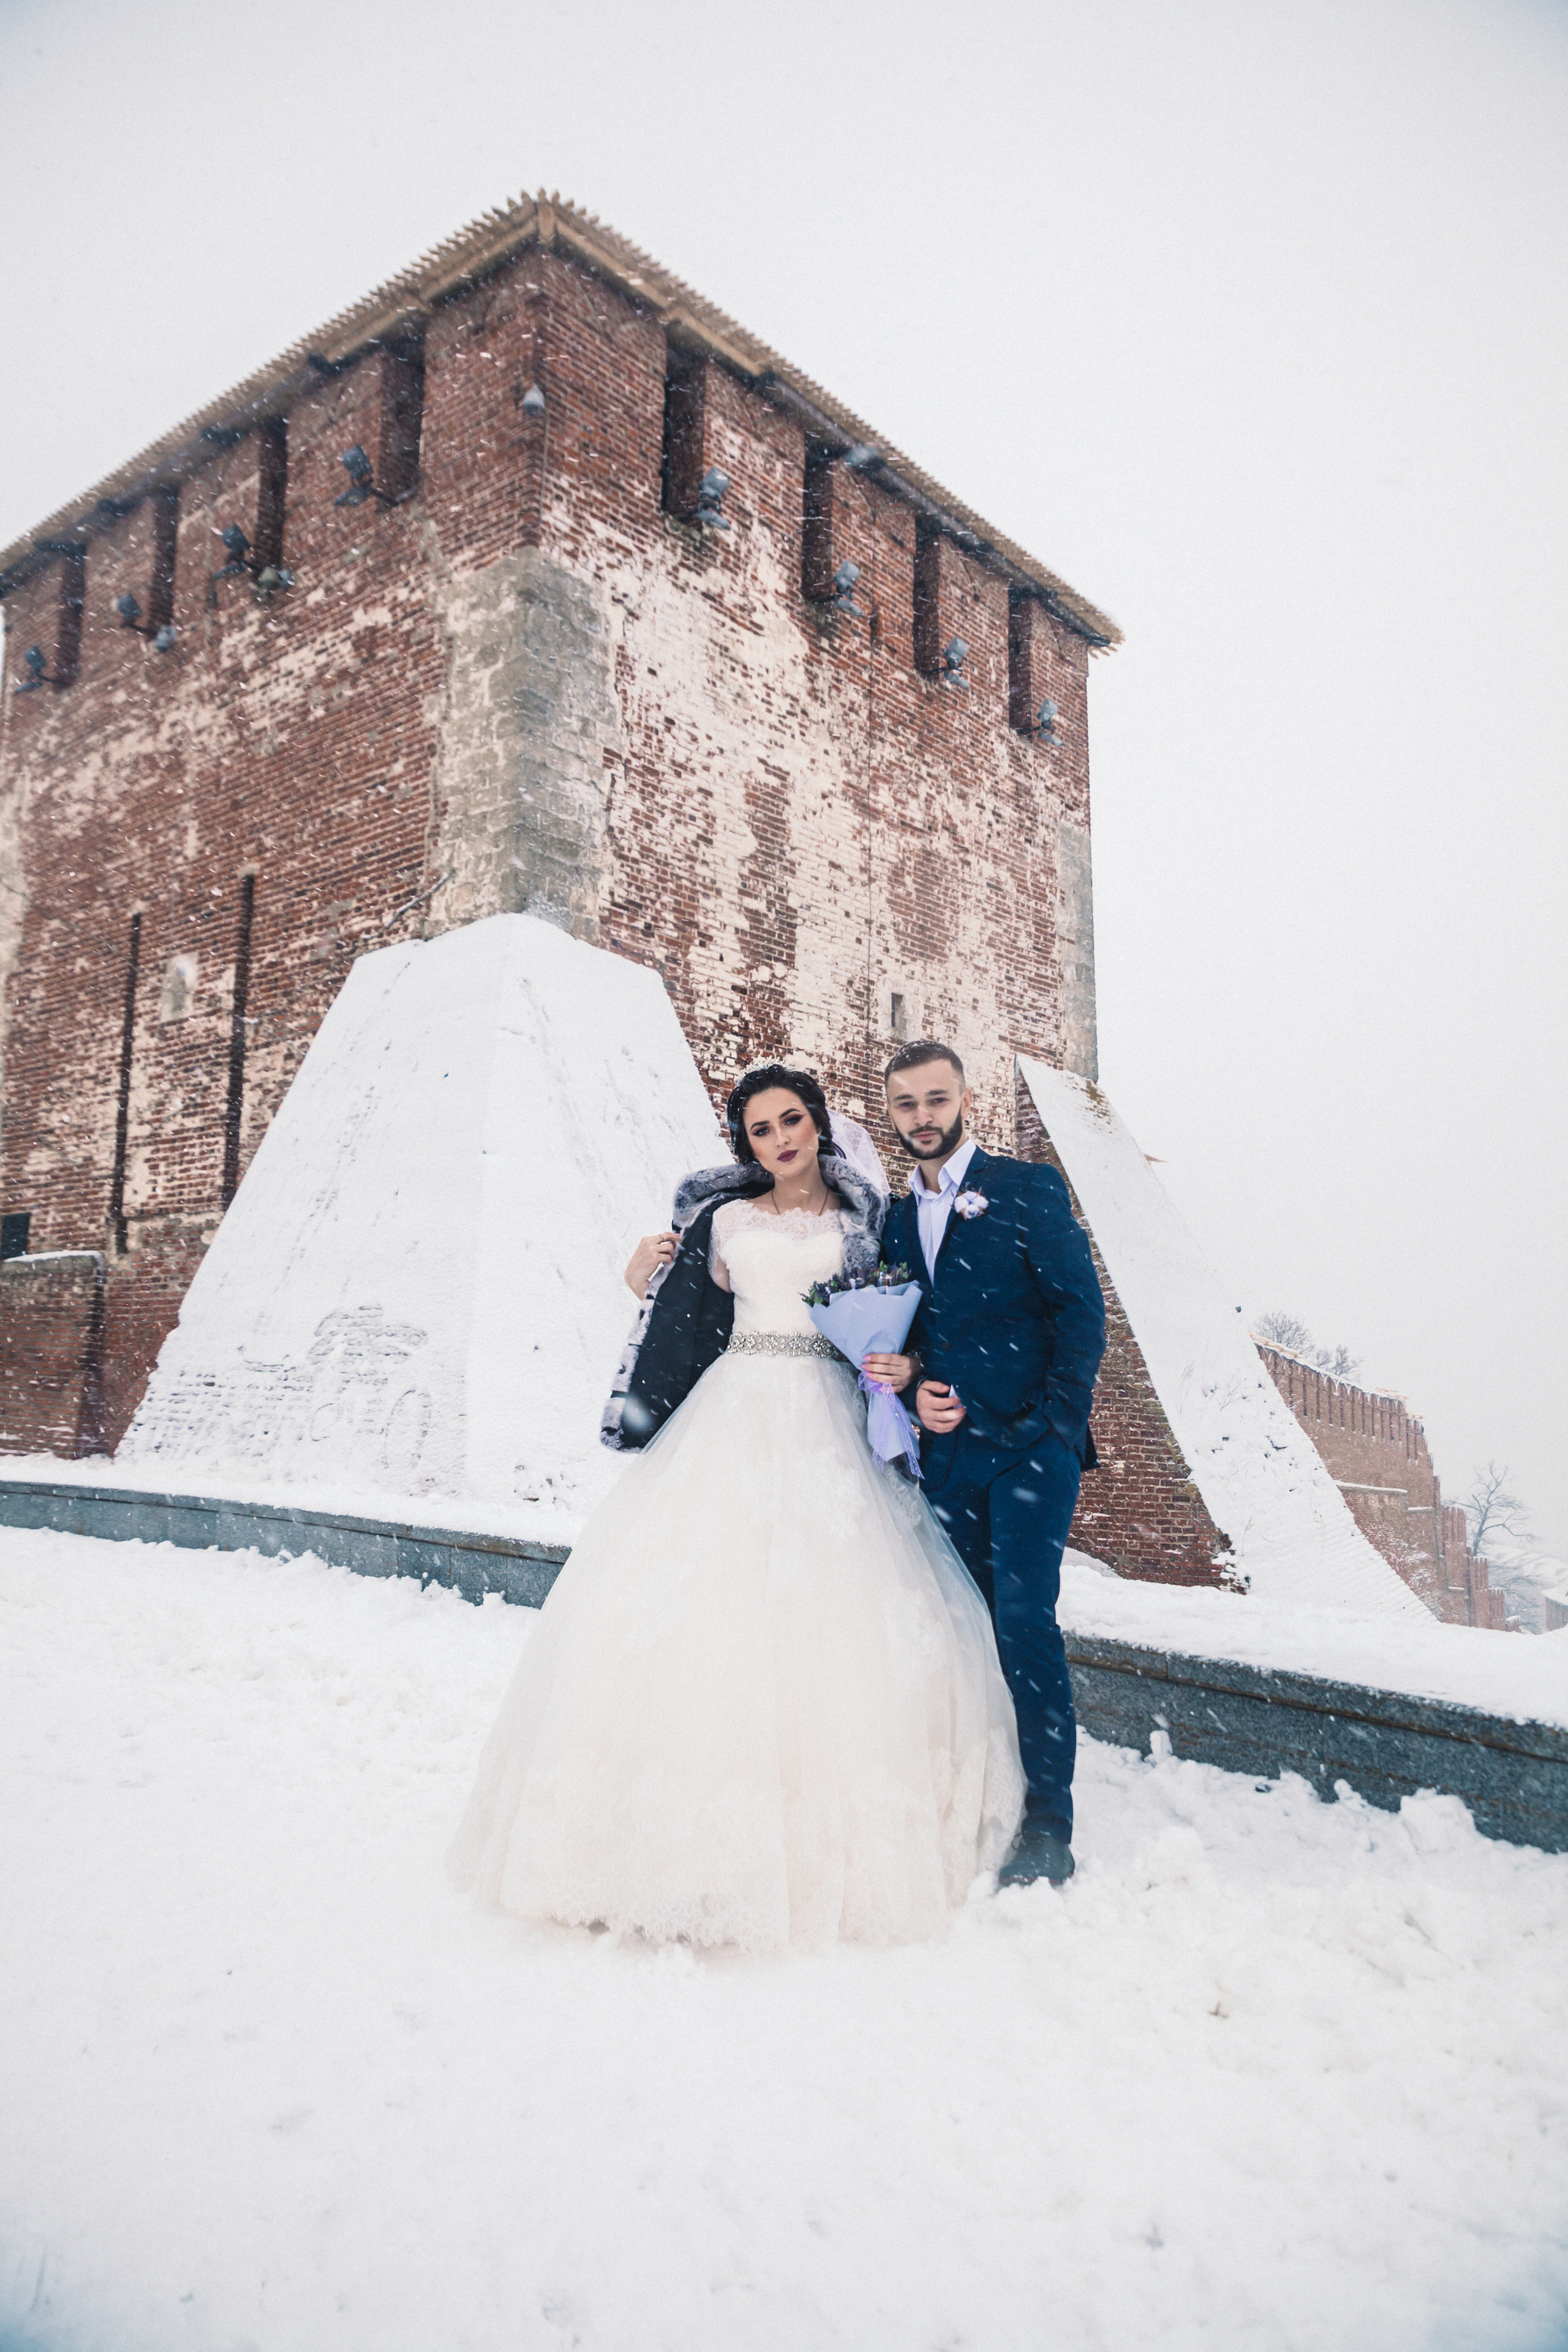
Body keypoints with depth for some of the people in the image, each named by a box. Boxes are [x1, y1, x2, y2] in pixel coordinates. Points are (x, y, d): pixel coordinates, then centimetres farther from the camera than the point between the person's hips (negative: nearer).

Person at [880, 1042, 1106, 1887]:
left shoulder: (1028, 1189, 1)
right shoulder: (894, 1218, 16)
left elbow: (1081, 1311, -5)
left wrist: (1055, 1428, -11)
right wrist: (915, 1393, -1)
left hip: (1027, 1447, -5)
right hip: (947, 1455, 5)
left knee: (1024, 1621, -11)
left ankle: (1048, 1827, -2)